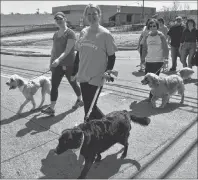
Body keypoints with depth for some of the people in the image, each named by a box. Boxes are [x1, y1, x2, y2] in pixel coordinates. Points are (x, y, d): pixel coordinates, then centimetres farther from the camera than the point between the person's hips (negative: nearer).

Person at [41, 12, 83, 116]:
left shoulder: (70, 33, -11)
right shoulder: (55, 35, 11)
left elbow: (68, 50, -22)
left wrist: (59, 59, -34)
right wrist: (51, 62, 16)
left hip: (69, 65, -5)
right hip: (57, 65, 6)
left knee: (73, 84, 12)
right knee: (54, 85, -3)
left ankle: (79, 100, 37)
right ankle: (51, 108, -1)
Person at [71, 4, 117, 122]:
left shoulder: (105, 34, -9)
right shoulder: (83, 32, 7)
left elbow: (112, 56, -3)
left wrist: (108, 71, -17)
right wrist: (74, 72, 15)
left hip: (96, 77, -5)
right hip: (83, 76, 6)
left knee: (91, 108, -1)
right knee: (87, 107, 14)